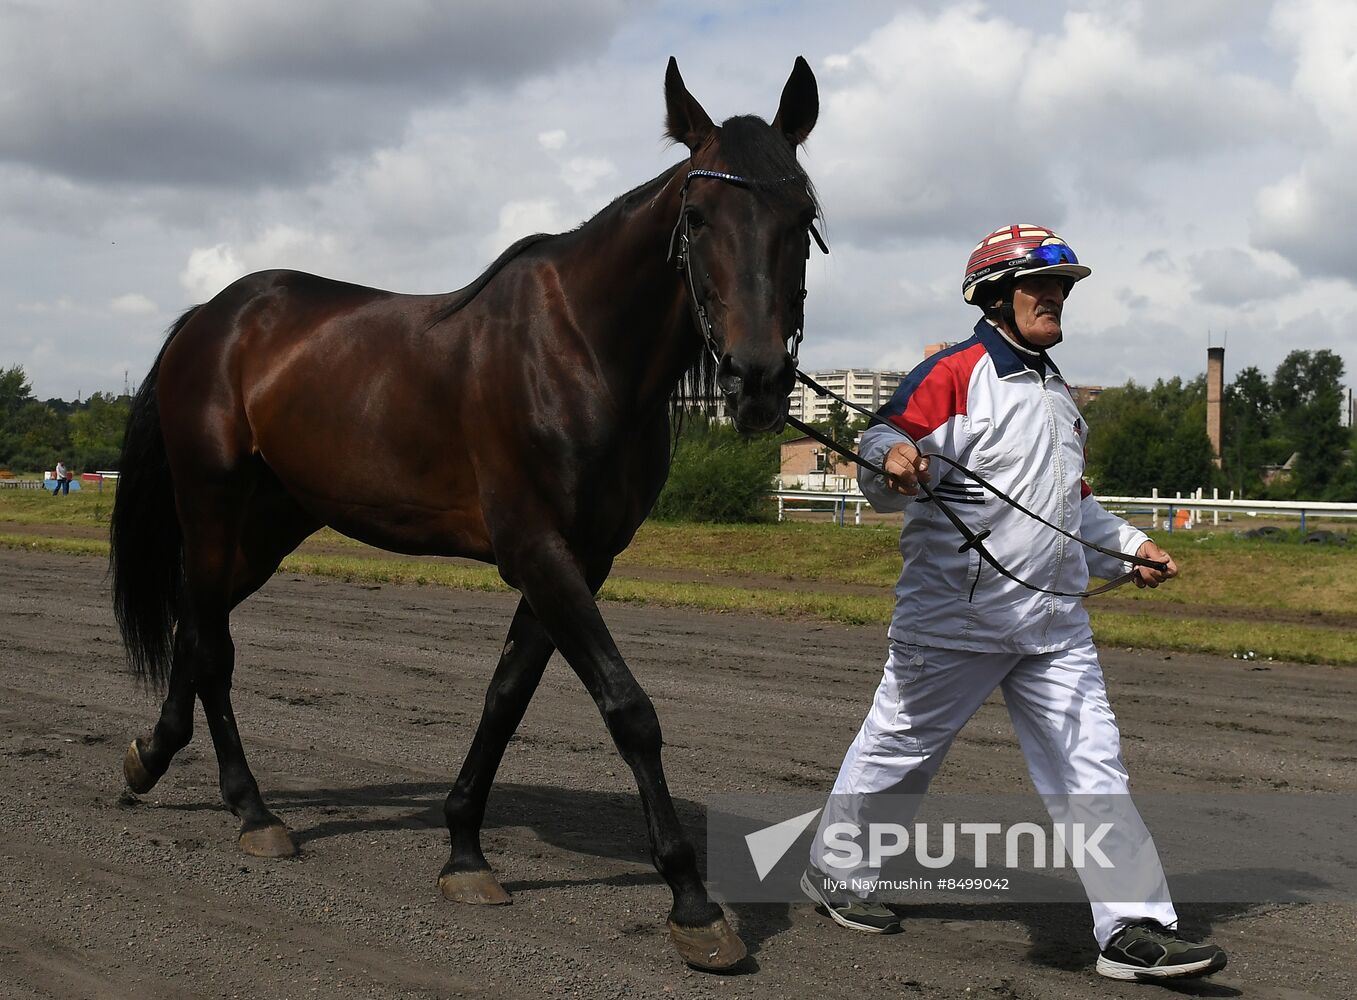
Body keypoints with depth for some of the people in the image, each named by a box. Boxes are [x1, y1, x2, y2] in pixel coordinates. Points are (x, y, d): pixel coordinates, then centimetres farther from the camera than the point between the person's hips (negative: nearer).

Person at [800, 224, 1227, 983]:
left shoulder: (1057, 392, 19)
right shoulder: (954, 375, -8)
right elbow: (884, 482, -18)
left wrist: (1128, 546, 20)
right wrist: (894, 457, -40)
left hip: (1055, 621, 7)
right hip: (955, 614, -7)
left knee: (1092, 765, -1)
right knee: (900, 748, 7)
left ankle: (1135, 928, 0)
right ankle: (837, 871, 28)